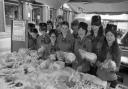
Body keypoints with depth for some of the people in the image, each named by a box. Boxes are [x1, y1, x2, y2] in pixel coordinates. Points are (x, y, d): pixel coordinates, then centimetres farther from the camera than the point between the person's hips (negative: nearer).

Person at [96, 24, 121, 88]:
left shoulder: (117, 50, -8)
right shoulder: (102, 47, -5)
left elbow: (117, 67, -6)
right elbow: (97, 61, -1)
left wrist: (113, 68, -27)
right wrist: (100, 64, -22)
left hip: (111, 79, -1)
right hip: (99, 76, 2)